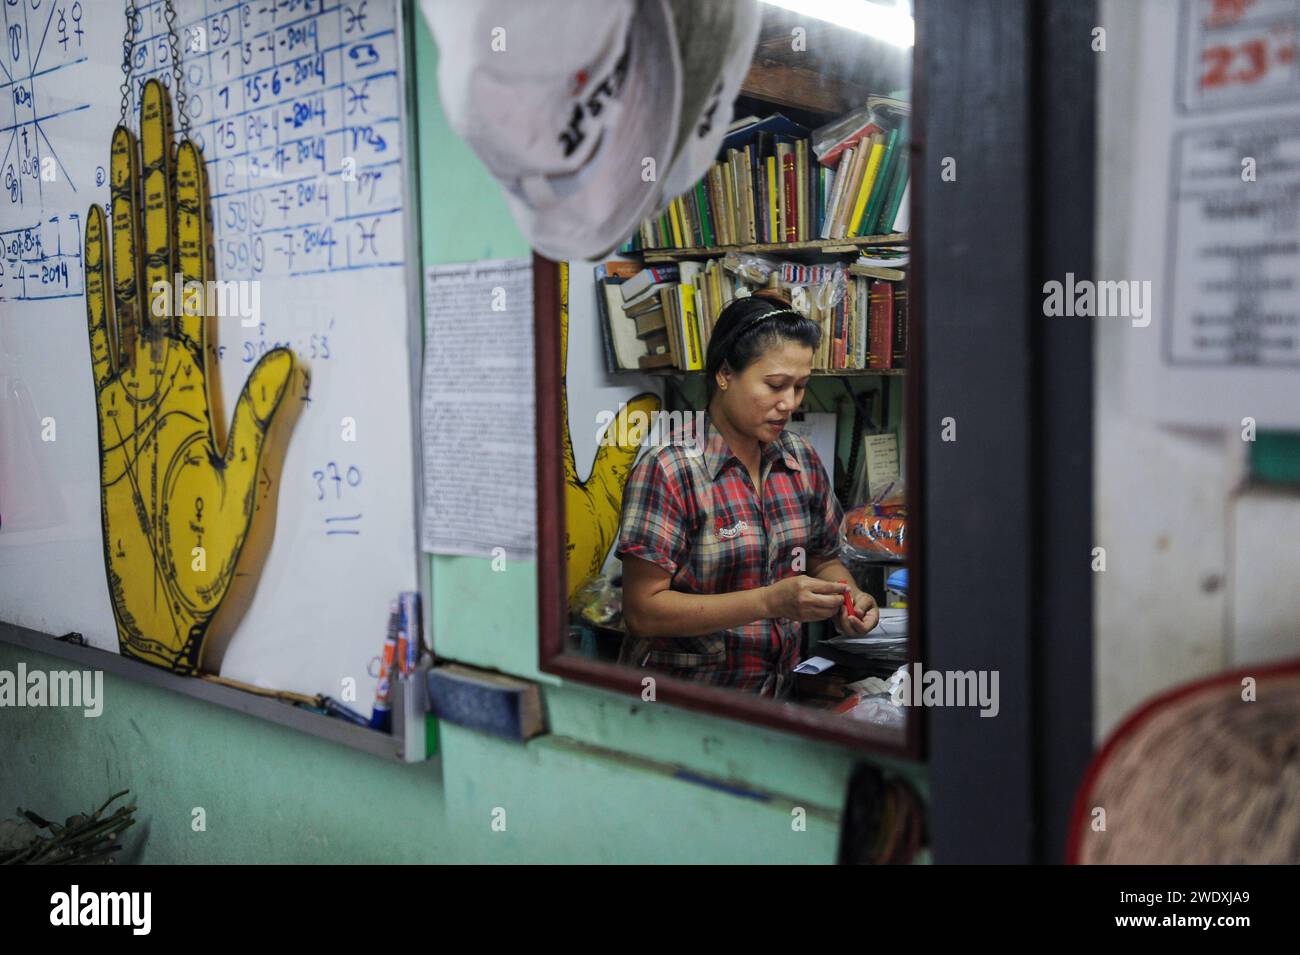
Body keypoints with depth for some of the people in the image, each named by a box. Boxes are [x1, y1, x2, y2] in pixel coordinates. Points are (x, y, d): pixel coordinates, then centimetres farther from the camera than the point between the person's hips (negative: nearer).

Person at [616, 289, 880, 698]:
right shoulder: (669, 469, -13)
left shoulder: (803, 460, 6)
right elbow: (643, 610, -16)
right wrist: (769, 602, -23)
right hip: (681, 706, -4)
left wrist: (846, 600, -3)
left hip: (778, 693, 5)